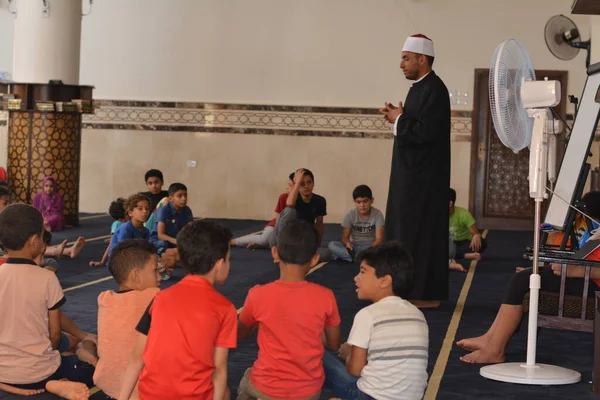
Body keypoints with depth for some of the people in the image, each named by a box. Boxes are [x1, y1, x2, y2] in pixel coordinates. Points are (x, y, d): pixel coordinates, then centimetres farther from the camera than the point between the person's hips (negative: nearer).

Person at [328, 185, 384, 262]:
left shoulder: (377, 214, -10)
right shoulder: (350, 214, -4)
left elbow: (379, 238, -19)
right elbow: (345, 237, -8)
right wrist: (347, 244, -33)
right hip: (354, 247, 2)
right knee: (332, 245, -25)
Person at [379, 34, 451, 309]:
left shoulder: (434, 89, -16)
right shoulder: (419, 87, 14)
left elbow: (426, 131, -25)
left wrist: (398, 119, -11)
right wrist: (398, 117, 2)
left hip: (424, 177, -10)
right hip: (412, 173, 10)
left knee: (420, 231, -4)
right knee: (407, 229, 14)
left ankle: (425, 294, 3)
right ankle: (410, 288, 22)